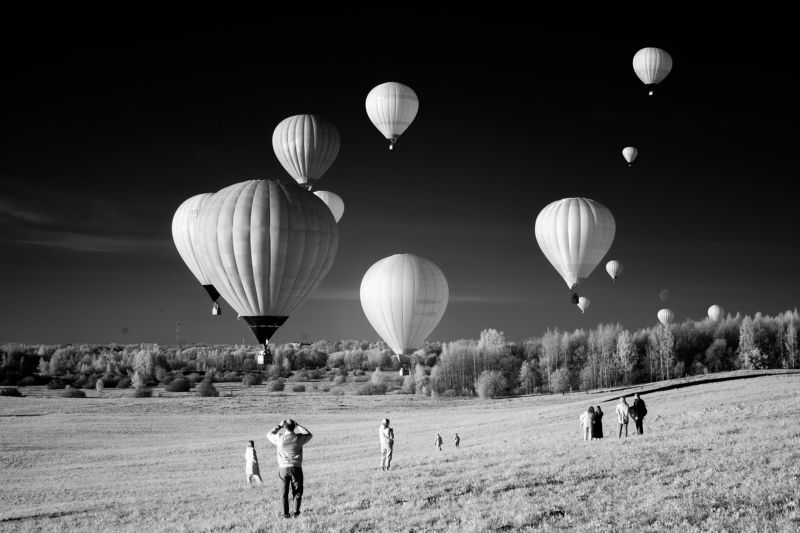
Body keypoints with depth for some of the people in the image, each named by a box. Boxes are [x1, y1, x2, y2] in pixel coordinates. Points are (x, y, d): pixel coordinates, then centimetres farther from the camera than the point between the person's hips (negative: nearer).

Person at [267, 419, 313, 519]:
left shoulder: (279, 438, -7)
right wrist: (298, 426, 16)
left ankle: (286, 514, 5)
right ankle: (296, 511, 2)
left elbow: (269, 435, 15)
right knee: (297, 491, 11)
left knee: (284, 493, 8)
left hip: (283, 468, 0)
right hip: (296, 468, 0)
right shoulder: (299, 438, -7)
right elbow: (309, 435, 16)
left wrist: (279, 426, 16)